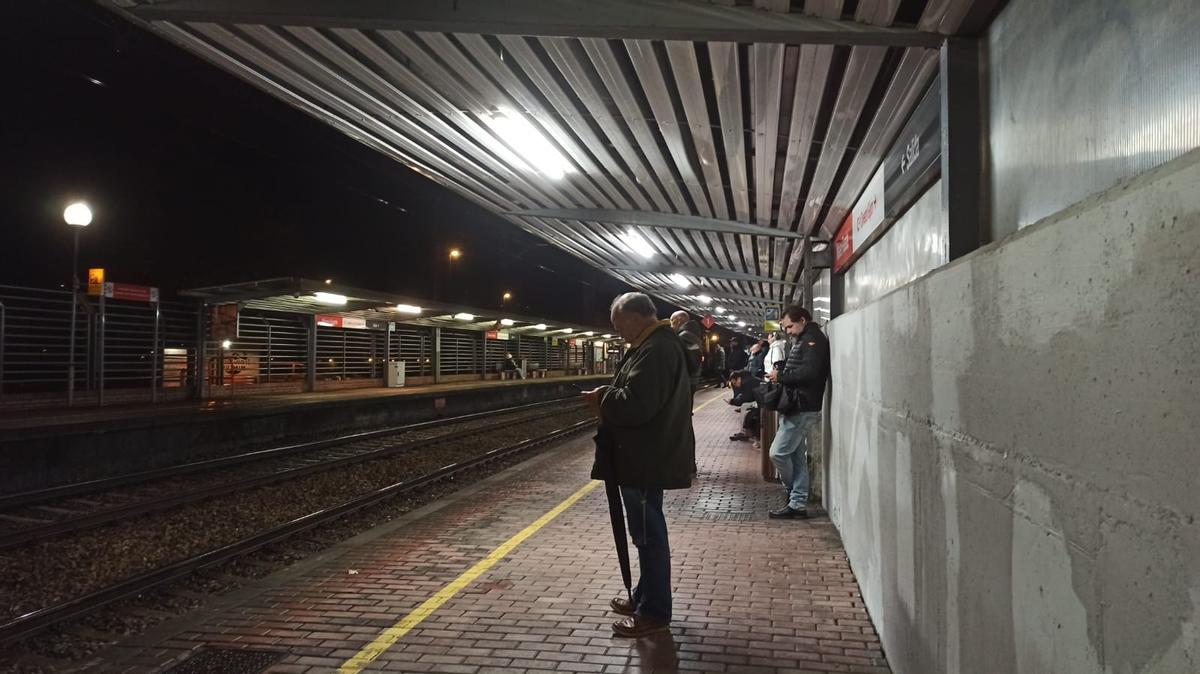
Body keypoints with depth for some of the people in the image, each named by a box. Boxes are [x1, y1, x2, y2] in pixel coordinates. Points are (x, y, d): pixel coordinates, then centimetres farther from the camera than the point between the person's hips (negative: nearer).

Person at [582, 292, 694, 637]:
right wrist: (609, 397, 8)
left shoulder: (653, 351, -21)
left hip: (646, 458, -11)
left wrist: (602, 398, -13)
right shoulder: (662, 343, 14)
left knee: (649, 534, -1)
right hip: (649, 454, 11)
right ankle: (645, 597, 32)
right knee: (647, 532, 19)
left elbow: (634, 404, -30)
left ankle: (655, 612, 9)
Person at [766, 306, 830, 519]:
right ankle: (798, 504, 15)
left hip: (803, 409, -10)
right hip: (797, 408, 10)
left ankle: (793, 493, 10)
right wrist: (780, 375, 2)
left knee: (778, 452, -8)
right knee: (797, 456, 11)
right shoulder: (803, 340, 20)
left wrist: (781, 376, -14)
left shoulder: (814, 339, -11)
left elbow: (809, 372, -24)